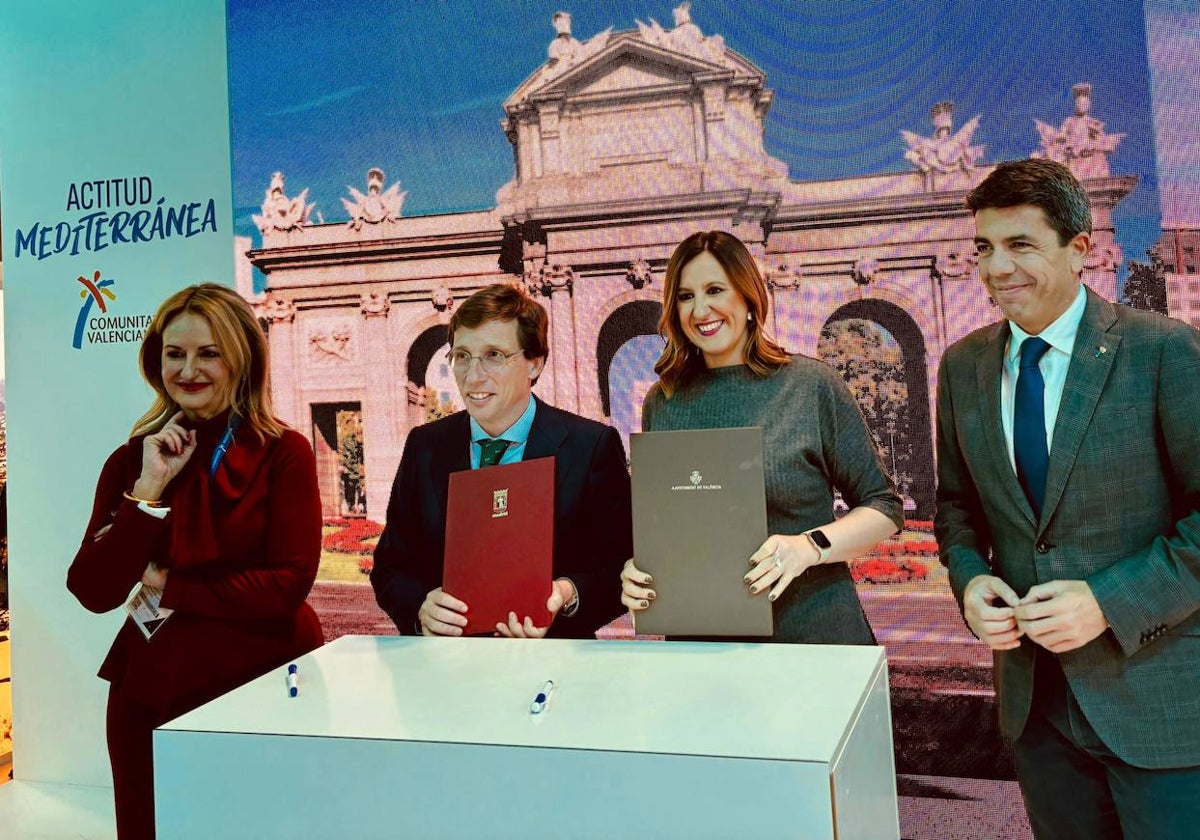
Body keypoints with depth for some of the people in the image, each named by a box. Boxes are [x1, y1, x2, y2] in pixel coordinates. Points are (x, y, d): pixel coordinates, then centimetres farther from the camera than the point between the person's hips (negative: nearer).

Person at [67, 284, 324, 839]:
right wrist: (149, 489, -14)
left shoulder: (283, 453, -7)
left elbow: (291, 583, -15)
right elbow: (93, 592, -6)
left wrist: (169, 586, -9)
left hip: (262, 686, -3)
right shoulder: (132, 461, 3)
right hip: (150, 693, 3)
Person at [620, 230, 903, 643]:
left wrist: (809, 546, -20)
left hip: (812, 630, -2)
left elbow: (883, 507, -3)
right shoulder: (660, 401, 2)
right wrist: (637, 570, -9)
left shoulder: (813, 385, -7)